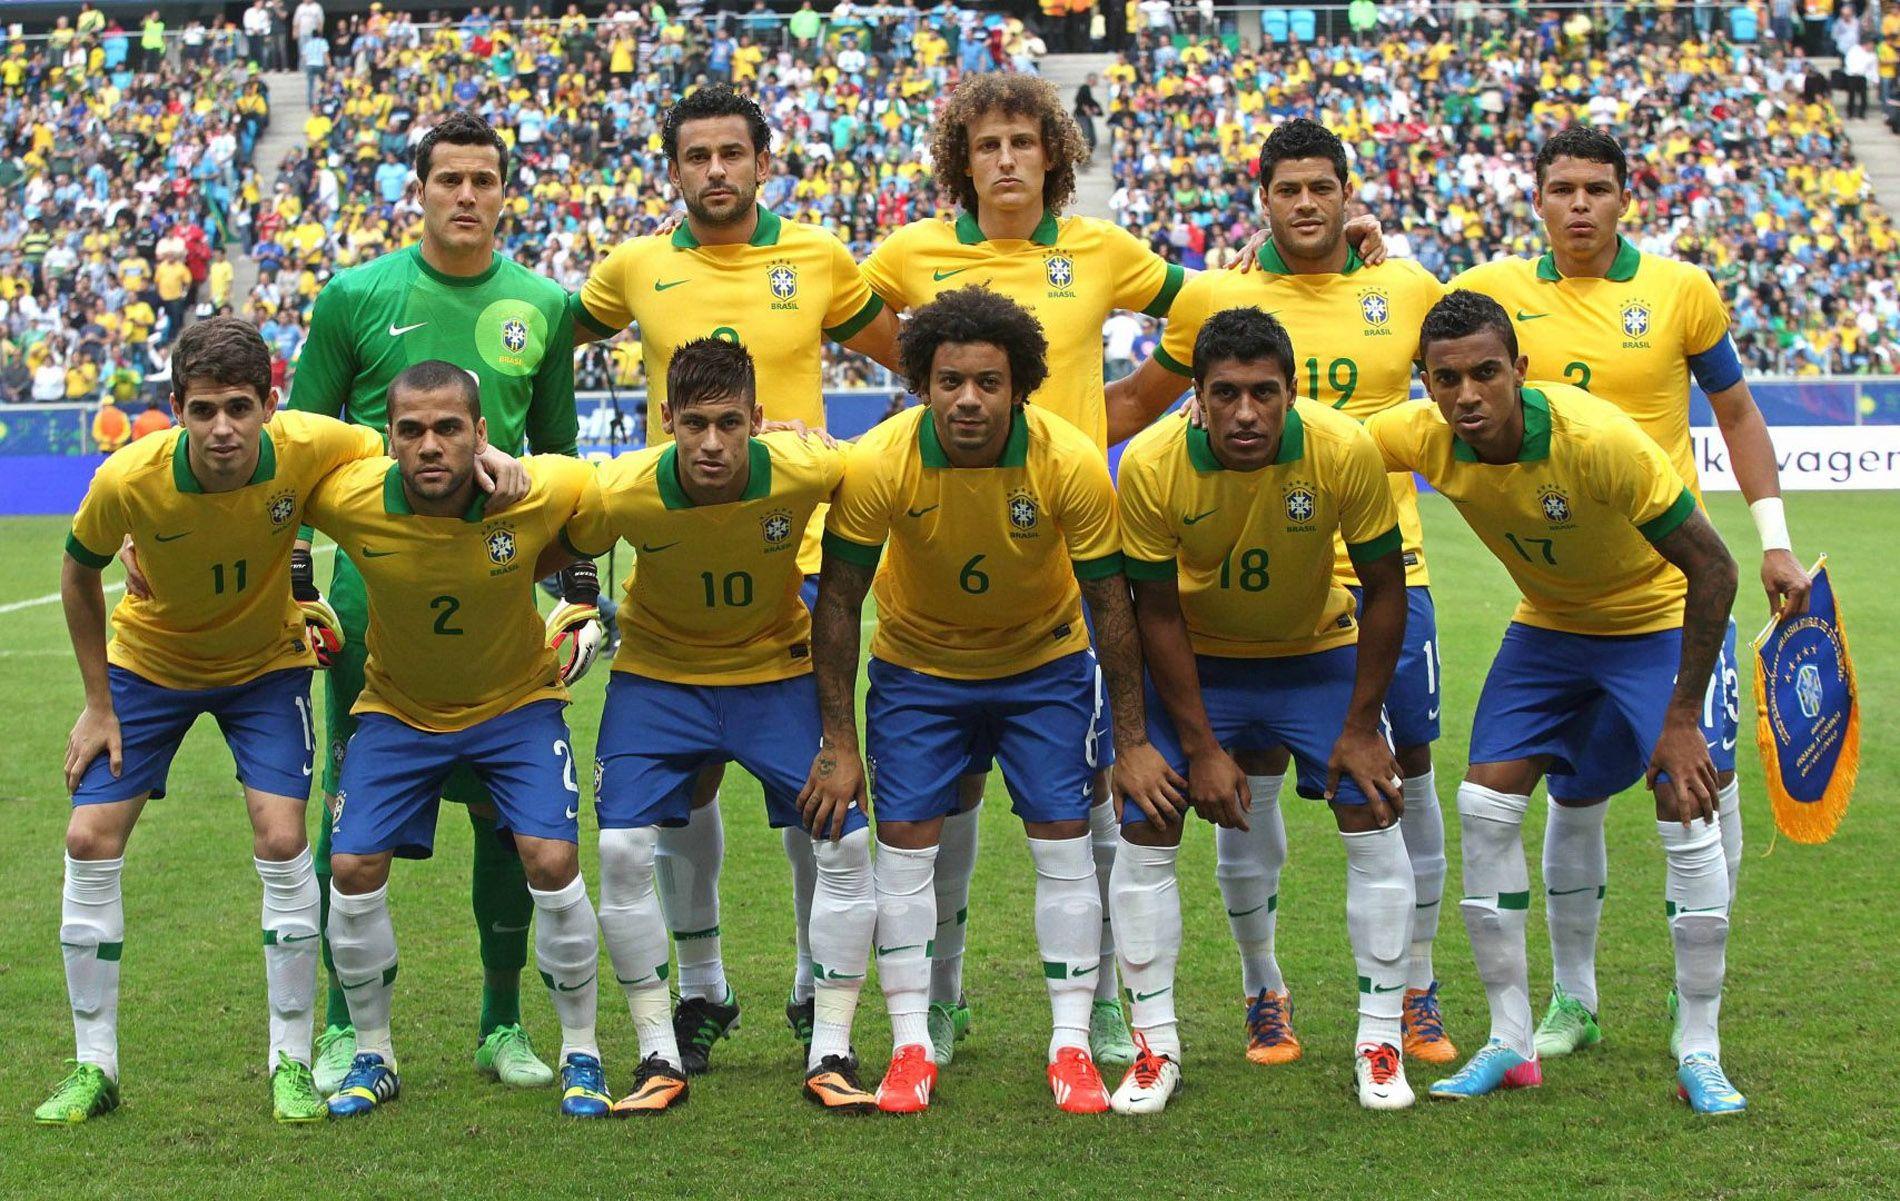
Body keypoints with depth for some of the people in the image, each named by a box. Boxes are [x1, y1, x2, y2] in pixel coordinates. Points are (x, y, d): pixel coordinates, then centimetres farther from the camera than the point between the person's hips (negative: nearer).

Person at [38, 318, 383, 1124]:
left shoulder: (311, 450, -30)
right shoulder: (128, 480, -29)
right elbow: (79, 573, -8)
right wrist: (98, 706, -5)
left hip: (265, 663, -1)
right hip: (148, 658, 1)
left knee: (281, 839, -14)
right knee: (90, 841, -6)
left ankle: (291, 1064, 1)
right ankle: (93, 1068, 8)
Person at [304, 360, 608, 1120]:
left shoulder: (541, 492, -26)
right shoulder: (350, 498, -25)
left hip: (516, 700, -1)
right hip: (398, 708, 1)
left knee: (551, 861, -15)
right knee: (353, 868, -8)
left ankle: (581, 1055, 4)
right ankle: (372, 1057, 14)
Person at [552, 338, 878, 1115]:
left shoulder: (807, 472, -26)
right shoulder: (620, 494, -26)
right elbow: (564, 555, -4)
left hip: (777, 670, 0)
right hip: (659, 674, 0)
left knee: (843, 842, -10)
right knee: (623, 851, -13)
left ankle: (830, 1057, 3)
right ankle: (659, 1058, 2)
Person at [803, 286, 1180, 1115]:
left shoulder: (1071, 464, -26)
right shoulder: (879, 464, -26)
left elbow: (1110, 603, -14)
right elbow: (838, 602, -15)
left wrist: (1132, 741, -11)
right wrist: (837, 744, -14)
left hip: (1047, 663, 0)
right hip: (917, 665, 0)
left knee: (1064, 842, -4)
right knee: (904, 842, -5)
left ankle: (1071, 1046, 6)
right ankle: (911, 1047, 6)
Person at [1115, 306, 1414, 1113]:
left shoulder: (1345, 451, -28)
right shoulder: (1151, 466, -27)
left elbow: (1384, 591, -14)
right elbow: (1158, 613, -15)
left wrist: (1362, 729, -13)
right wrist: (1201, 746, -15)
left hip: (1317, 654, 0)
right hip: (1197, 660, 0)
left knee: (1374, 818, -10)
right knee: (1143, 828, -9)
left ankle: (1380, 1044, 5)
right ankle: (1156, 1046, 5)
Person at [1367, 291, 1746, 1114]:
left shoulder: (1598, 440, -35)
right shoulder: (1424, 437, -21)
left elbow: (1712, 567, -28)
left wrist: (1684, 715, -26)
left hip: (1658, 620, -4)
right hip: (1546, 624, 5)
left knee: (1689, 820, -16)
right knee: (1484, 807, -6)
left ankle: (1699, 1053, -2)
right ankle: (1510, 1042, 5)